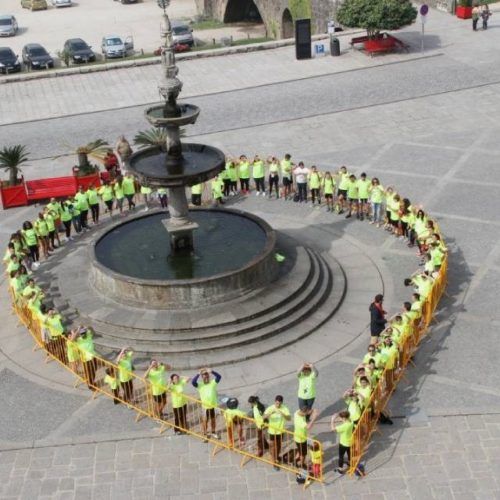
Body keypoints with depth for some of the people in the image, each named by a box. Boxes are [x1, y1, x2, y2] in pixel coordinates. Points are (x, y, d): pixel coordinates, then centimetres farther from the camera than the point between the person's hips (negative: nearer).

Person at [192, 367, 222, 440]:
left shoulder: (213, 382, -5)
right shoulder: (199, 385, -10)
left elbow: (219, 376, -18)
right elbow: (193, 382, -27)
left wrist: (212, 371, -30)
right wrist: (198, 374, -32)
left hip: (213, 405, 2)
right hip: (205, 406, -2)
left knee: (213, 419, 18)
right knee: (205, 420, 10)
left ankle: (213, 433, 37)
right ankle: (205, 434, 26)